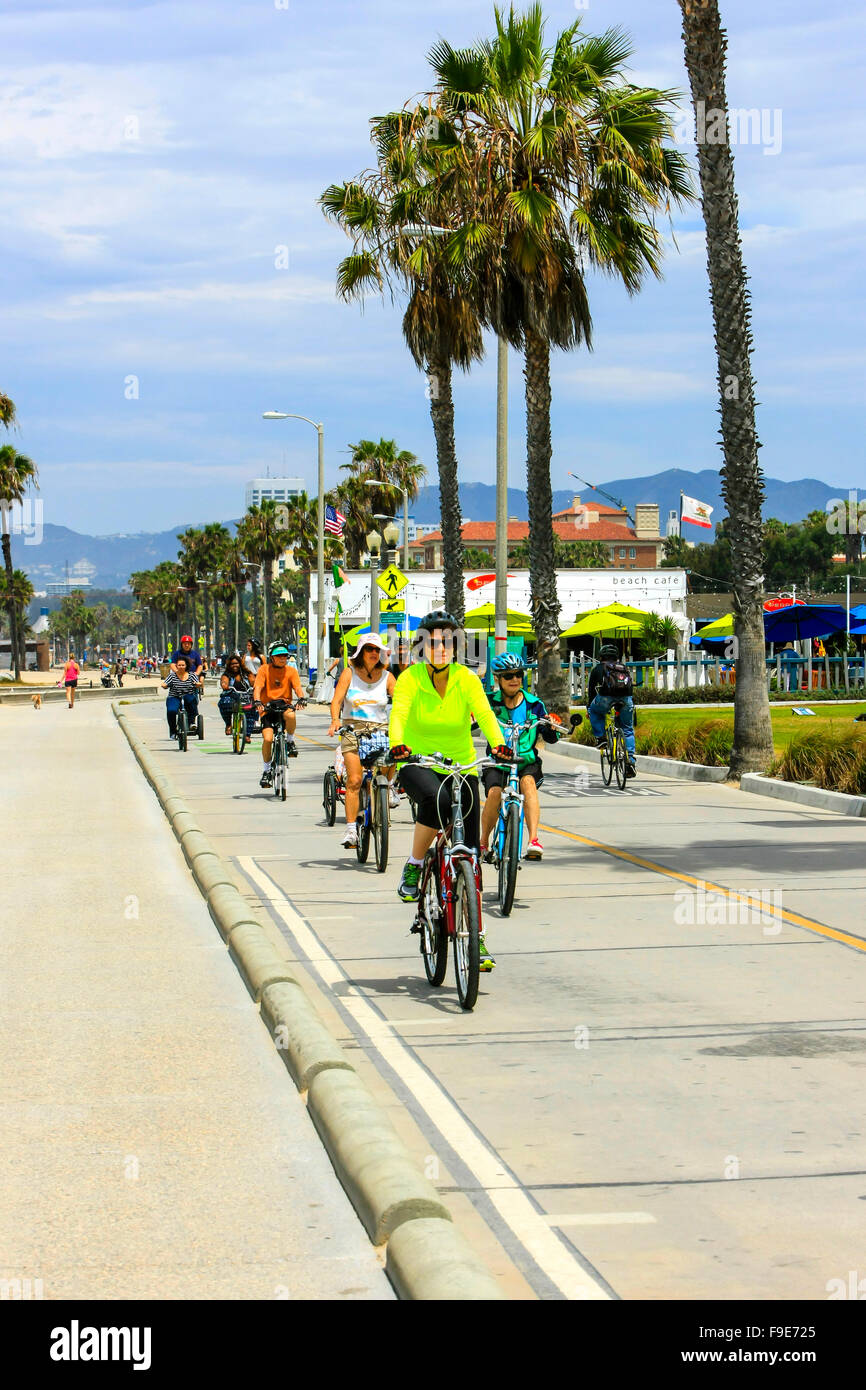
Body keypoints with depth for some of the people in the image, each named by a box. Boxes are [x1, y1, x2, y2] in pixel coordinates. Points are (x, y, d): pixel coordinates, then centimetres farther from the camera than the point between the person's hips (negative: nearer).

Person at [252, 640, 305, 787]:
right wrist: (257, 701, -30)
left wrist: (301, 698, -29)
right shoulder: (264, 670, 0)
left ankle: (291, 742, -8)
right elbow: (257, 688, -10)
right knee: (267, 738, -18)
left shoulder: (291, 671, 4)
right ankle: (267, 770, 3)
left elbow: (297, 687, -7)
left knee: (290, 715, -36)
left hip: (284, 706, 0)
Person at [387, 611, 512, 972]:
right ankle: (413, 867, -14)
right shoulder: (410, 678, -11)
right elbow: (398, 713, -26)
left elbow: (484, 713, -21)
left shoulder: (467, 679, -7)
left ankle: (474, 938, 5)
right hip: (417, 765, -2)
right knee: (436, 799, -38)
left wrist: (498, 745, -42)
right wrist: (397, 746, -47)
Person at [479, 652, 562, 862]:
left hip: (527, 761, 0)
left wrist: (551, 727, -20)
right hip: (497, 762, 0)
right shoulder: (490, 703, 1)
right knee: (494, 793, -26)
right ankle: (483, 843, -2)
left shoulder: (534, 705, 2)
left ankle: (533, 840, -40)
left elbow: (549, 738, 1)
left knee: (528, 782, -32)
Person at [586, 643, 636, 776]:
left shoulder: (597, 669, 24)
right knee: (628, 730, 16)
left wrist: (588, 708, 39)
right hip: (625, 699, 2)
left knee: (594, 711, 31)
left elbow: (591, 690, 27)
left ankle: (600, 737, 16)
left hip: (606, 697, -2)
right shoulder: (625, 668, 32)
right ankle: (630, 762, 7)